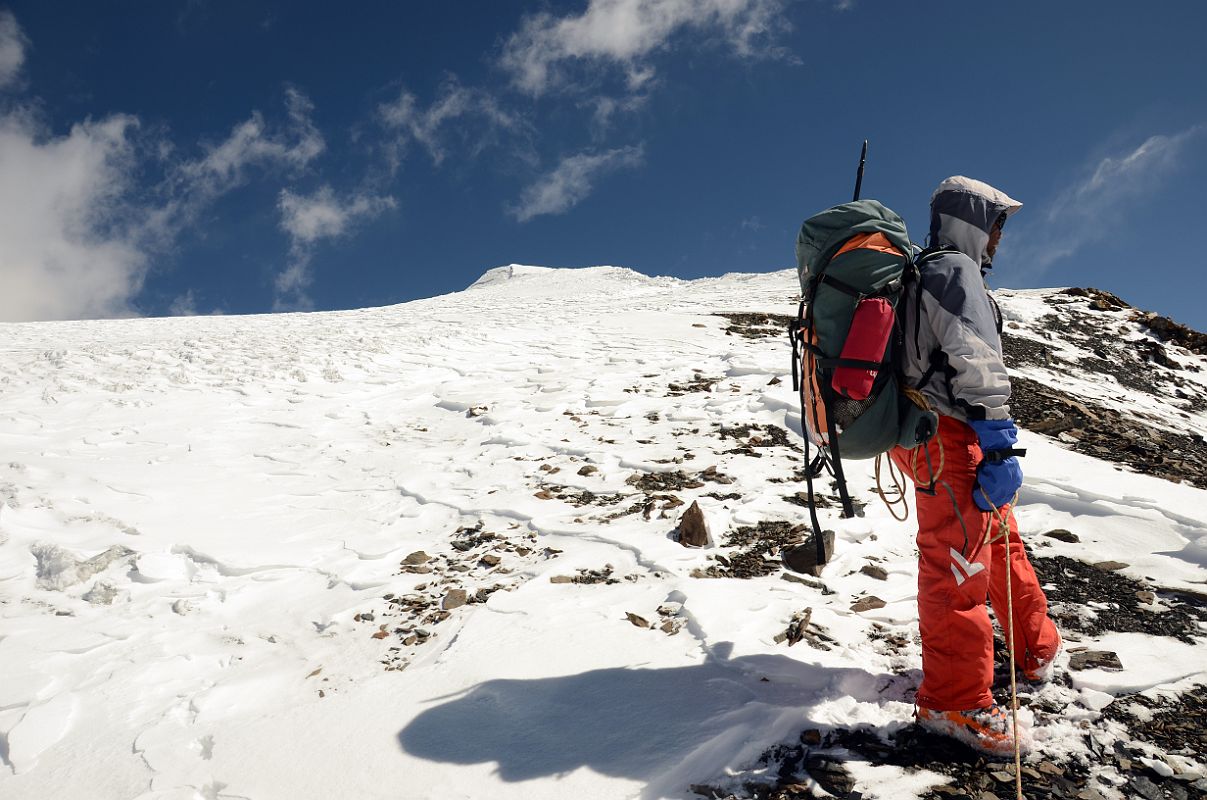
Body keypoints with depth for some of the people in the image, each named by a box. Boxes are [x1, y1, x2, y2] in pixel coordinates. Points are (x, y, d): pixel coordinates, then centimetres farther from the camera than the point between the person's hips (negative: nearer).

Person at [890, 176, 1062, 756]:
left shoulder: (919, 275, 21)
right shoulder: (957, 270, -11)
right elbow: (976, 359, -22)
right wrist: (999, 443, -26)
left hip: (925, 432, 11)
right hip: (953, 441, -11)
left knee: (1002, 543, 22)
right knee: (959, 565, -7)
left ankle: (1037, 651, 38)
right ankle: (953, 701, -1)